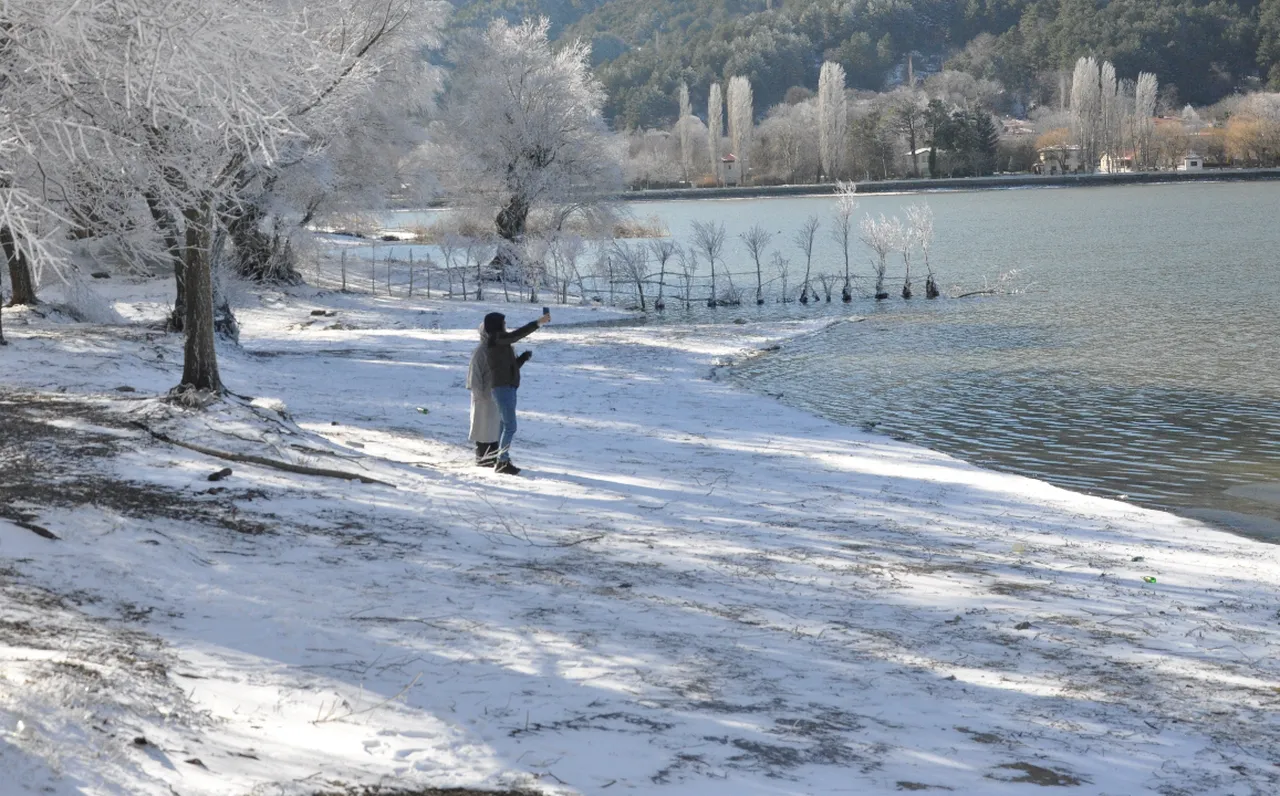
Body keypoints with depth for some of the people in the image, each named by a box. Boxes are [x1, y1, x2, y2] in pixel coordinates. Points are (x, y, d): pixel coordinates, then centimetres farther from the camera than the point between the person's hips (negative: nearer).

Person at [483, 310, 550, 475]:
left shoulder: (501, 343, 19)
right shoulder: (495, 340, -9)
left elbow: (513, 365, 23)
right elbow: (517, 335, -21)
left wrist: (525, 356, 10)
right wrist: (538, 323, -22)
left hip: (508, 387, 10)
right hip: (503, 387, -10)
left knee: (504, 425, 12)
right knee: (510, 426, -11)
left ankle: (502, 461, 17)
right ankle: (502, 461, -10)